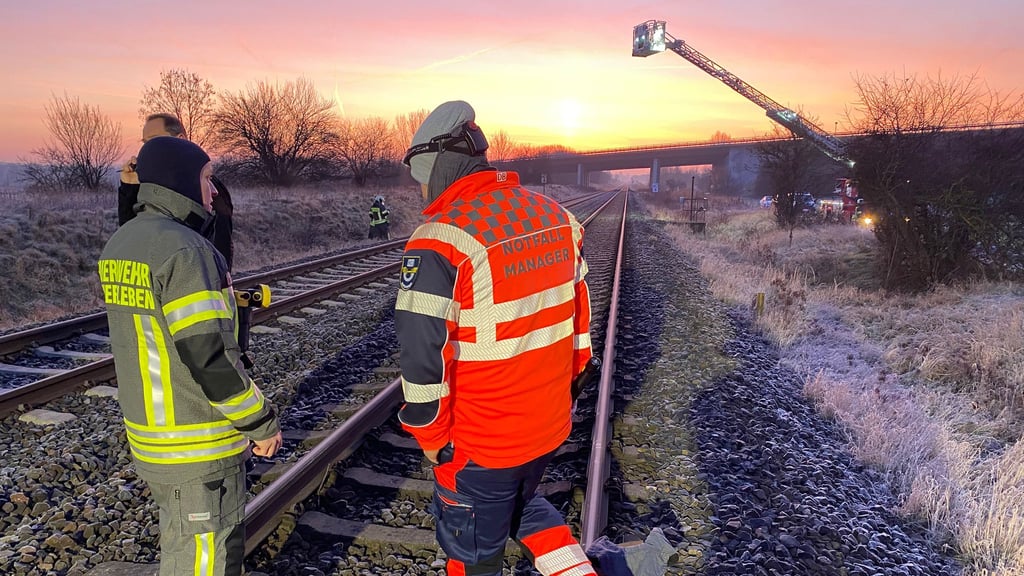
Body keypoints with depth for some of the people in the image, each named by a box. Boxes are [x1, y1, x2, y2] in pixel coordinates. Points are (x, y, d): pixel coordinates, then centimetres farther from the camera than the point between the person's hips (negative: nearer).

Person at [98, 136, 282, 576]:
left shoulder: (120, 245, 6)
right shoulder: (185, 250, -23)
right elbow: (212, 357, -25)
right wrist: (261, 423, -14)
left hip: (150, 436, 9)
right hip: (200, 448, -9)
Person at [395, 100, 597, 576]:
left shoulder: (440, 241, -22)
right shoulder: (556, 217, -1)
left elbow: (424, 353, -22)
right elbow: (578, 314, 8)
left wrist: (429, 434, -5)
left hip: (477, 443, -6)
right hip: (550, 426, 7)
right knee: (523, 504, 33)